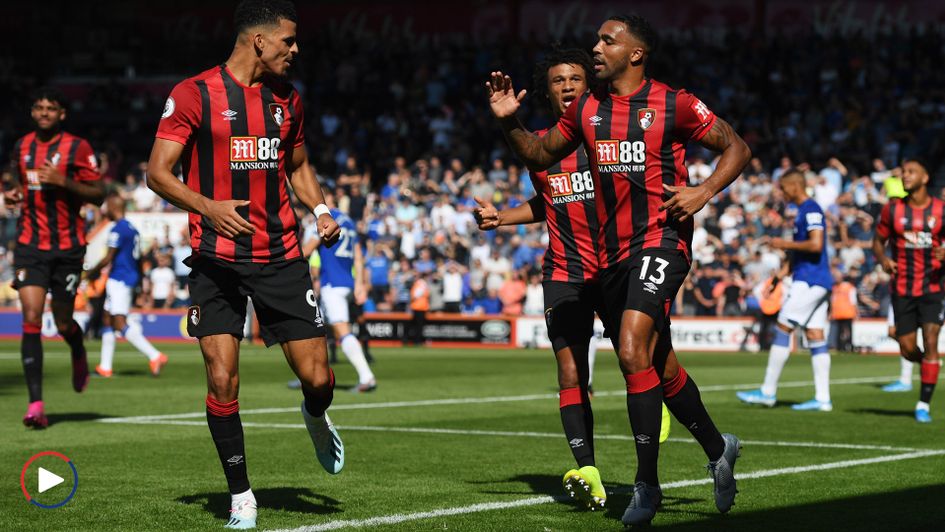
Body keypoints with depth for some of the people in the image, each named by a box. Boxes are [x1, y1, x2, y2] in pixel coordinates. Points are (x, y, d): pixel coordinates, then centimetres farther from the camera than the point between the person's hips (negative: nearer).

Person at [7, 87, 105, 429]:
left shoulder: (77, 148, -4)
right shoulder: (21, 147, 10)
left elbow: (98, 195, -6)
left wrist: (63, 181, -19)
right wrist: (15, 195, 4)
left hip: (67, 247, -2)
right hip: (30, 246, 2)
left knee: (63, 323, 6)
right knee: (31, 320, -12)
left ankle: (79, 356, 45)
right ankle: (35, 404, -14)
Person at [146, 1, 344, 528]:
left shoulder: (287, 98, 11)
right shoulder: (194, 94, -5)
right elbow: (158, 172, -7)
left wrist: (321, 210, 6)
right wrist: (208, 207, -24)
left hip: (282, 256, 4)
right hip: (218, 260, -3)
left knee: (317, 379, -2)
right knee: (222, 381, -9)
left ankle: (316, 418, 36)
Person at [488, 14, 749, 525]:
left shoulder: (673, 105, -5)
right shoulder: (585, 109, 10)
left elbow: (736, 147, 2)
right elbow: (540, 155, 21)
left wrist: (704, 191, -13)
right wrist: (508, 122, 4)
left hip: (661, 239, -6)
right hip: (611, 250, 6)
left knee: (633, 353, -22)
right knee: (659, 367, 14)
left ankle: (647, 483, -11)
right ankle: (718, 449, 37)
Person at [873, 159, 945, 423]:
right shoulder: (893, 209, 2)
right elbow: (878, 241, 10)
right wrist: (883, 259, -12)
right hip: (902, 289, 2)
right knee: (908, 349, 2)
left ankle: (924, 405, -4)